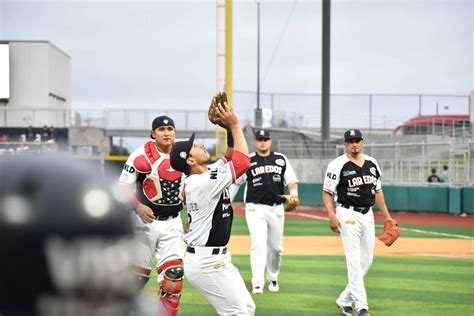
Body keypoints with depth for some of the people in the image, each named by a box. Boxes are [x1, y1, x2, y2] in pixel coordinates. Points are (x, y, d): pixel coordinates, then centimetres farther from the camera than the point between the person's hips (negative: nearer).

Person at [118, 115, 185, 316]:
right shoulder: (141, 155, -12)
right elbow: (123, 186, -11)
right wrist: (138, 207, -26)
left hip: (172, 224, 4)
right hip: (145, 221, -4)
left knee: (173, 277, -5)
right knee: (138, 275, 2)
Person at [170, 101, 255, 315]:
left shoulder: (207, 174, 7)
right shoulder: (203, 182, -21)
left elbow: (231, 159, 18)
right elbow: (243, 161, -19)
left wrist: (230, 130, 3)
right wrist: (234, 125, -12)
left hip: (217, 259, 10)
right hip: (206, 263, -10)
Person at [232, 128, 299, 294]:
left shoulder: (281, 159, 9)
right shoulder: (247, 161, 3)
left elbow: (291, 180, 5)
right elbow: (235, 181, 9)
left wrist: (293, 194, -16)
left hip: (276, 208, 3)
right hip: (255, 208, -3)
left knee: (276, 247, 11)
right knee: (258, 244, -15)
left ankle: (273, 278, 32)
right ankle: (257, 283, -21)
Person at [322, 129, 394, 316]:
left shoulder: (372, 164, 9)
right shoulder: (338, 165, -9)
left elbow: (378, 191, 17)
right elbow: (327, 192, -8)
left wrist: (387, 216, 15)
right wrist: (332, 216, -21)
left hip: (368, 215, 7)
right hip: (348, 214, -7)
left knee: (367, 260, 9)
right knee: (354, 260, -10)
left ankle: (345, 299, 21)